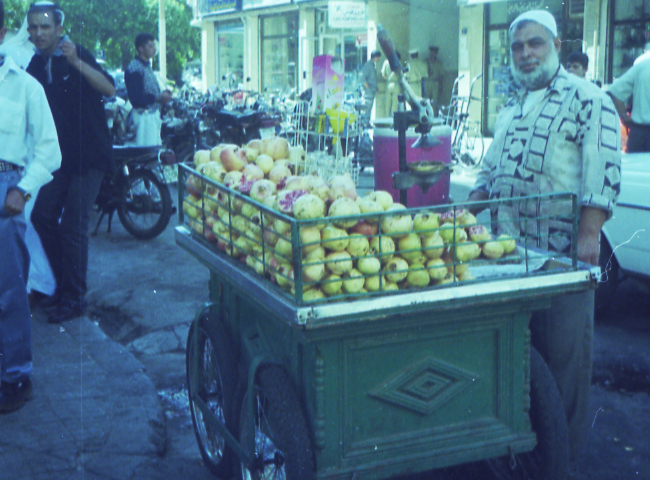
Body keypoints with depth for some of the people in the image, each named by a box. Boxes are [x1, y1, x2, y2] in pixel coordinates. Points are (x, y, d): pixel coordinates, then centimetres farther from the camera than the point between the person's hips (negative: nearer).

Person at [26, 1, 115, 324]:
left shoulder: (77, 55, -8)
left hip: (88, 155, -6)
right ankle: (63, 284, 23)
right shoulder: (34, 65, 8)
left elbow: (109, 89, -23)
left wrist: (77, 62, -34)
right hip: (58, 155, 6)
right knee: (43, 218, 5)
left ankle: (73, 298, 3)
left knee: (73, 226, -8)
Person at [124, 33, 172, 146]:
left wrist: (162, 94, 6)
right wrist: (158, 98, -20)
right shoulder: (134, 69, -17)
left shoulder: (147, 66, 15)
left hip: (154, 114, 10)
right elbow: (136, 99, -24)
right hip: (144, 115, -10)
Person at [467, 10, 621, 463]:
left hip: (562, 253, -6)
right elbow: (489, 170, 26)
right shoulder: (510, 110, 18)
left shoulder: (587, 99, -5)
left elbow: (603, 173, -15)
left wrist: (588, 234, -24)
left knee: (564, 349, 0)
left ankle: (563, 449, 13)